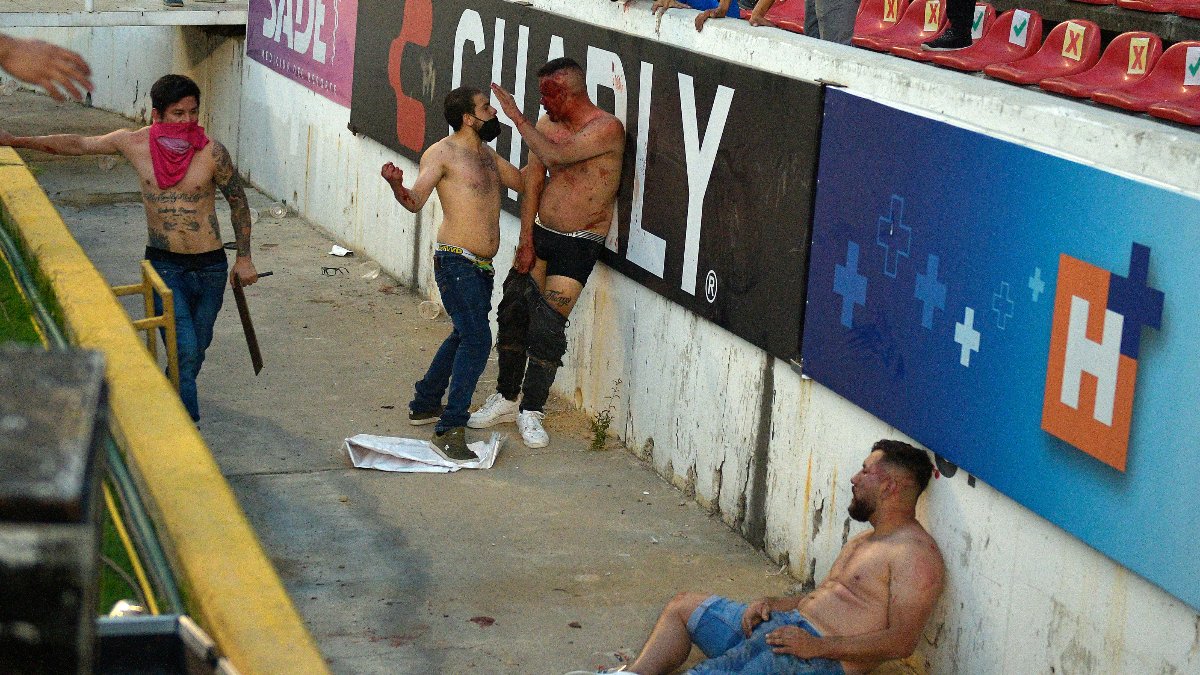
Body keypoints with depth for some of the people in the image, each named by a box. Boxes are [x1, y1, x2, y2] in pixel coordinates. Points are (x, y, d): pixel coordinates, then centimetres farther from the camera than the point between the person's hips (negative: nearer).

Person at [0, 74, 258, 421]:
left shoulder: (211, 152, -12)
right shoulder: (134, 143, -7)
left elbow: (238, 200, 2)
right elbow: (76, 145, 5)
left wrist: (244, 258, 4)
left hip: (210, 266, 1)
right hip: (163, 263, -1)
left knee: (198, 348, 14)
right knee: (184, 349, -13)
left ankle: (175, 393, 42)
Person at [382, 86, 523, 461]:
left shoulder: (487, 154, 15)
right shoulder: (443, 153, -10)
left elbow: (523, 182, 25)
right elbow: (416, 201, -20)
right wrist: (397, 186, -41)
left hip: (481, 266, 9)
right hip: (456, 261, -9)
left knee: (464, 336, 21)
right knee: (477, 339, -18)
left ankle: (425, 404, 38)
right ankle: (450, 429, -17)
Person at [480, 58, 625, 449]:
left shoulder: (608, 128, -18)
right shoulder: (546, 124, 3)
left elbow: (557, 155, -31)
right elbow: (533, 182, 3)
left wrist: (517, 118, -24)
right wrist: (526, 241, -3)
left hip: (578, 244, -6)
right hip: (539, 232, 6)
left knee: (547, 325, -9)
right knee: (513, 314, 7)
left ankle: (531, 411, 5)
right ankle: (505, 399, 23)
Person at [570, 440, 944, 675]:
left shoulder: (916, 553, -11)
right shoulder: (865, 542, 22)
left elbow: (903, 639, -20)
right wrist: (772, 603, 5)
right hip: (783, 624, 11)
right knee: (684, 605, 14)